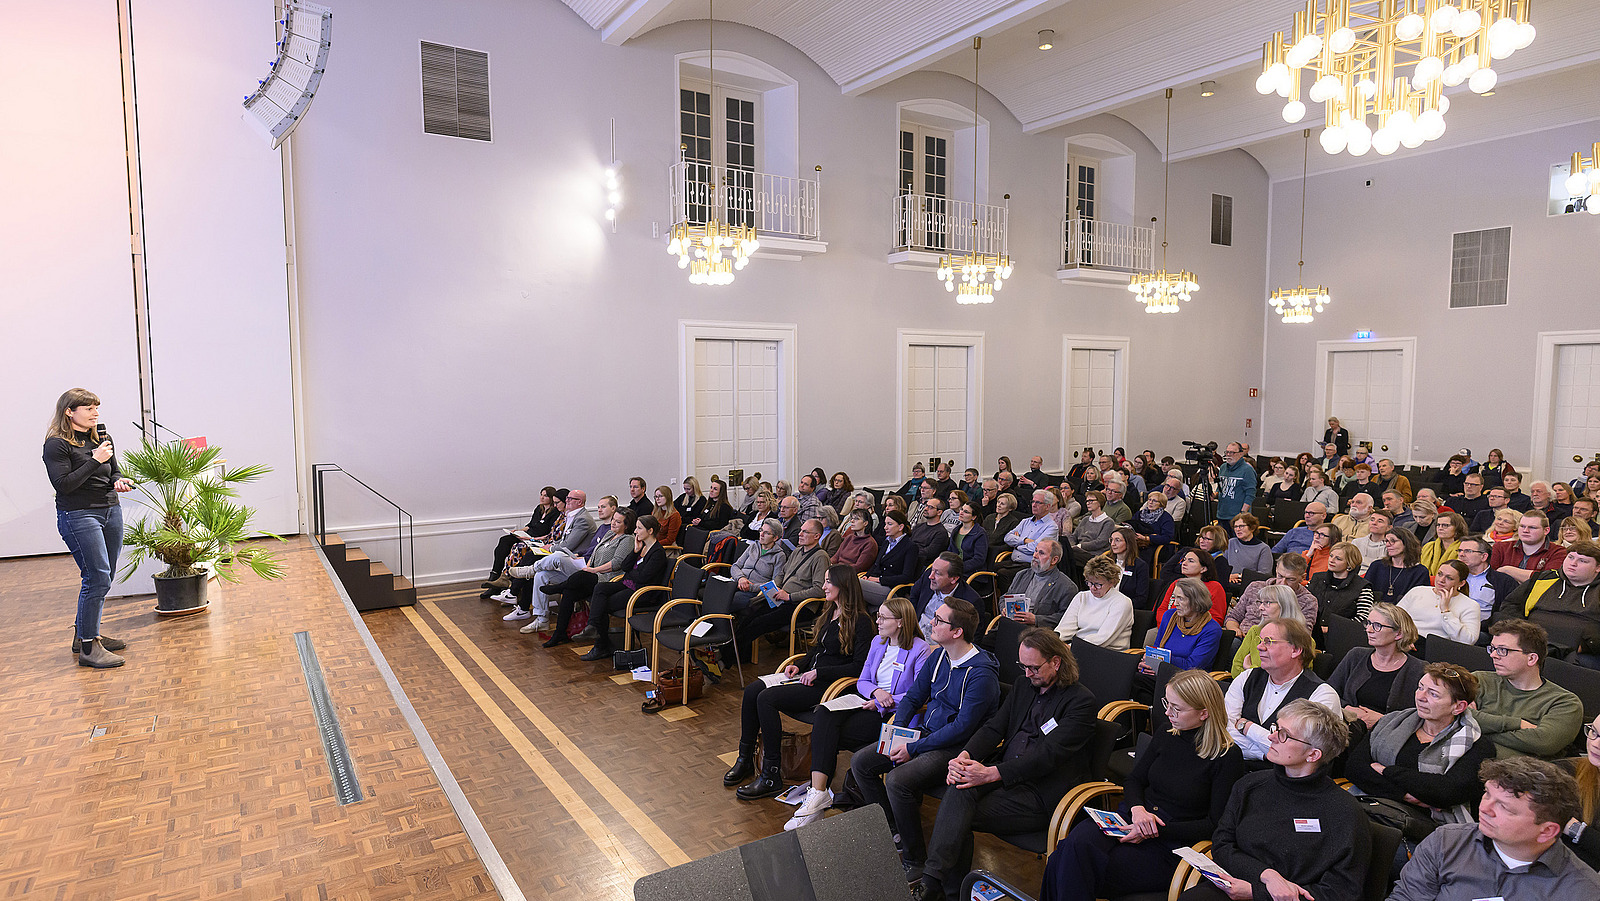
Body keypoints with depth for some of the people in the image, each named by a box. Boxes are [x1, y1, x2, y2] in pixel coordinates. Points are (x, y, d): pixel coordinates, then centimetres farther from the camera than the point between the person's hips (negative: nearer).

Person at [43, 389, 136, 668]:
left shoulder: (102, 438, 12)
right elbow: (63, 484, -16)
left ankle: (85, 634, 25)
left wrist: (119, 481, -4)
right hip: (78, 516, -7)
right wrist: (94, 460, -16)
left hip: (111, 511, 7)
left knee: (104, 577, 10)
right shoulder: (57, 444, -8)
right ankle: (88, 648, -5)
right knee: (97, 578, -12)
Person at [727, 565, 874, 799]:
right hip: (810, 676, 9)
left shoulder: (860, 621, -13)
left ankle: (771, 776, -17)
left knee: (766, 699, -24)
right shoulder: (830, 613, 14)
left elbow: (859, 666, -18)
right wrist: (800, 666, 7)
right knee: (752, 690, -8)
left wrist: (818, 673, -17)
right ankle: (745, 759, 2)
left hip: (829, 686, -9)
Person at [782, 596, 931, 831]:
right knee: (824, 716, -24)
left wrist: (882, 703, -15)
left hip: (893, 714, -7)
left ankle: (819, 793, -13)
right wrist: (876, 691, -8)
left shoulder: (919, 649, -7)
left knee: (831, 736, -24)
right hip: (868, 701, 7)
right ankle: (818, 792, -28)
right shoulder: (877, 643, 15)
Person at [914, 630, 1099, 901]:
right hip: (1003, 772, 6)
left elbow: (1047, 755, -18)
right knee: (959, 790, -26)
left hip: (1039, 794, -6)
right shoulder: (1023, 687, 15)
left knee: (959, 817, -26)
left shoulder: (1082, 702, -8)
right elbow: (993, 728, 10)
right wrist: (964, 755, -12)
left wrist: (990, 773, -26)